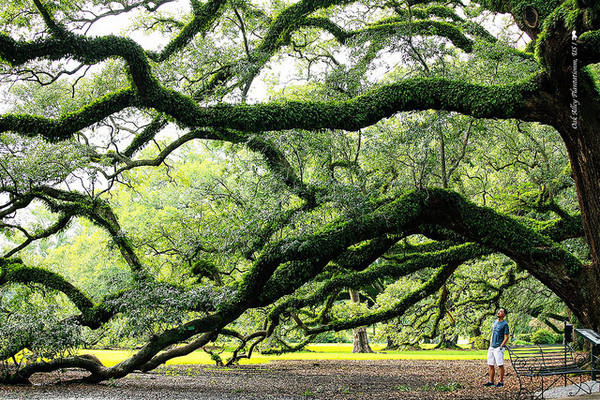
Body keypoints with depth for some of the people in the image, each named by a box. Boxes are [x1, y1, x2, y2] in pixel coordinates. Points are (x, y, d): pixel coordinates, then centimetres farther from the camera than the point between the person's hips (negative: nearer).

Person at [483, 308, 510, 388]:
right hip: (491, 347, 7)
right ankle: (491, 382, 14)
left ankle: (501, 382, 2)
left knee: (500, 365, -4)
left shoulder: (505, 324, -7)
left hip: (498, 348, -7)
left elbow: (507, 337, -9)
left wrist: (501, 347, -14)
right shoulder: (495, 322, 15)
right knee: (491, 365, 8)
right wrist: (490, 345, 15)